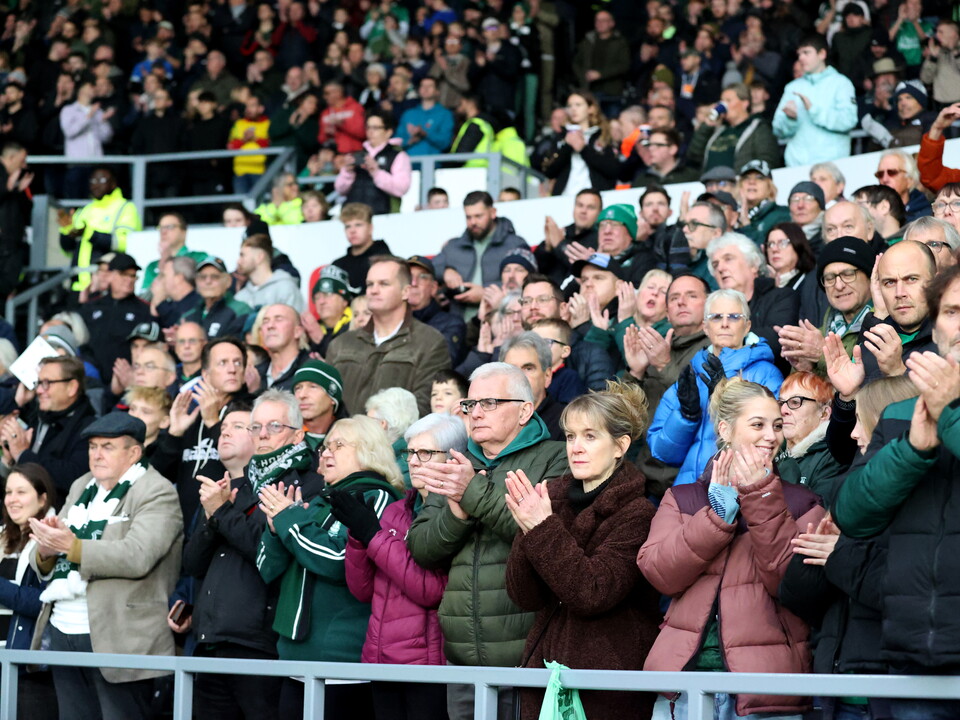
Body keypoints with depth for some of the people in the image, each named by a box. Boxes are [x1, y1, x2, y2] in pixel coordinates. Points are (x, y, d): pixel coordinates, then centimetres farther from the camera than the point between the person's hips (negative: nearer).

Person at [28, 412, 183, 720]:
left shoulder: (157, 493, -6)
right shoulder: (81, 487, 18)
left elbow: (137, 556, -23)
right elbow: (42, 566, 17)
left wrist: (72, 546, -27)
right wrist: (46, 551, -7)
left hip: (116, 640, -7)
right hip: (63, 633, 7)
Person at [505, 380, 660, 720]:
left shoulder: (636, 513, -8)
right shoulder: (553, 497, 7)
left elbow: (592, 593, -20)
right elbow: (525, 596, 1)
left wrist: (543, 529, -21)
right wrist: (527, 531, -15)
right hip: (546, 669, 5)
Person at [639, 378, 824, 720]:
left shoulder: (800, 504, 10)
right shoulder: (681, 498, 15)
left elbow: (789, 582, -7)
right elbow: (658, 573, -2)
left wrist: (762, 499, -10)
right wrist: (719, 513, -9)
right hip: (684, 671, 1)